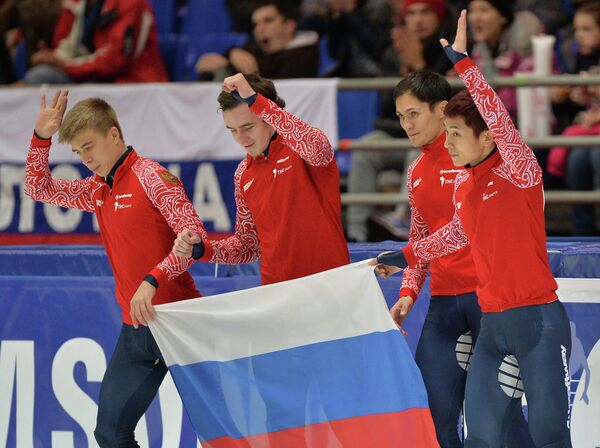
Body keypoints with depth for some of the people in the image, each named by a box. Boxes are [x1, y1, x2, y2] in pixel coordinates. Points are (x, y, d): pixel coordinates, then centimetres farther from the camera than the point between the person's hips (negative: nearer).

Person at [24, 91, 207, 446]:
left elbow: (195, 235, -18)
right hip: (136, 328, 8)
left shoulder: (150, 176, -10)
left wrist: (153, 280, -27)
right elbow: (39, 188, 25)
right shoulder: (97, 190, 15)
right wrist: (41, 138, 11)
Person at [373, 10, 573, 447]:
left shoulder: (518, 172, -11)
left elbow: (501, 122, -28)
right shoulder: (462, 186, 11)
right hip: (492, 324, 7)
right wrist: (406, 256, 34)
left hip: (538, 319, -7)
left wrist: (463, 63, -32)